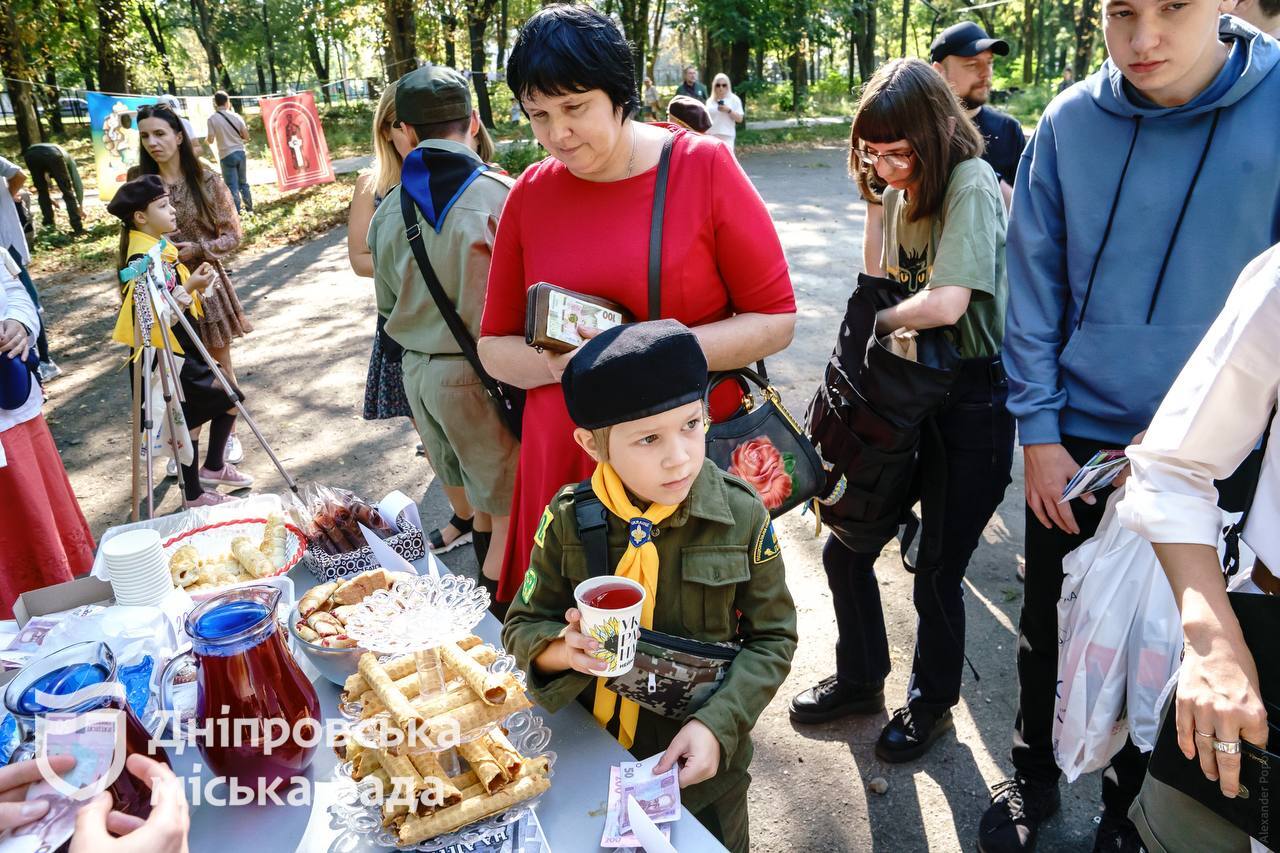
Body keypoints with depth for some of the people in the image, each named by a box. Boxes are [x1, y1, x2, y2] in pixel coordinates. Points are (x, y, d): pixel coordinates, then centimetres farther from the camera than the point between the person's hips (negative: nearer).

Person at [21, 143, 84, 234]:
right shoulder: (67, 156, 38)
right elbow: (78, 183, 29)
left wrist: (49, 199, 62)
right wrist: (80, 206, 36)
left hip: (30, 154, 3)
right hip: (53, 155, -3)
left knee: (42, 192, 25)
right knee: (68, 192, 10)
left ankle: (48, 223, 27)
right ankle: (78, 227, 7)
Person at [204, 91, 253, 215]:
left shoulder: (212, 119, -8)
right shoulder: (236, 116, 1)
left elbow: (210, 140, -8)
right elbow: (246, 137, 3)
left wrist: (206, 140, 15)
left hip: (226, 155, -3)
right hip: (240, 153, 3)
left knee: (232, 186, 2)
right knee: (243, 183, 17)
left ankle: (238, 212, 3)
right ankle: (249, 208, 24)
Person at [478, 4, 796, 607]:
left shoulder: (704, 167, -5)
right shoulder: (529, 194, 3)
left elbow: (775, 321, -5)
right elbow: (495, 347, 8)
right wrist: (567, 362, -13)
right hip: (566, 463, 2)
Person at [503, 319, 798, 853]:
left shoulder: (742, 516, -16)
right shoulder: (569, 520, -14)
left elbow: (771, 638, -7)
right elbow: (522, 626, -4)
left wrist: (718, 725, -20)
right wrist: (564, 648, -26)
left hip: (698, 763, 0)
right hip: (587, 756, 1)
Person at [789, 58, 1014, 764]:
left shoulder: (970, 185, -17)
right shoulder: (898, 192, 6)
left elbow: (946, 304, -29)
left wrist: (878, 320, -15)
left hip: (973, 403, -7)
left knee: (937, 573, 5)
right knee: (844, 548, 11)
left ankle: (932, 703, 33)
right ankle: (860, 680, 35)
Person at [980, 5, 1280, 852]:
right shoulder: (1069, 122, -7)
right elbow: (1035, 284, -3)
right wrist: (1039, 432, -6)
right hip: (1075, 438, 1)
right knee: (1048, 623, 15)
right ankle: (1034, 777, 40)